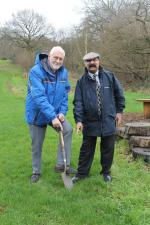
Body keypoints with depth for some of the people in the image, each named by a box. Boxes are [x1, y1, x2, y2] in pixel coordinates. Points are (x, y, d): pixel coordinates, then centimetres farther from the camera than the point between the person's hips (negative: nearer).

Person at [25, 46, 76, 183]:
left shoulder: (64, 72, -4)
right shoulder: (36, 71, -24)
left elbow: (65, 93, 2)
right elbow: (39, 97, -32)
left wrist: (62, 112, -11)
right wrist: (52, 117, -37)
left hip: (56, 112, 4)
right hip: (37, 114, -4)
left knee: (68, 130, -19)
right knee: (37, 145, 7)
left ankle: (62, 165, -6)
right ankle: (36, 171, 30)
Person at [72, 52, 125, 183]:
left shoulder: (109, 76, 0)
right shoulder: (82, 82, 0)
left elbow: (119, 94, 9)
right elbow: (78, 102, -4)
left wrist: (119, 111, 7)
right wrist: (78, 120, -13)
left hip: (108, 121, 0)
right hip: (90, 122, 0)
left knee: (108, 148, 12)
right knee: (87, 148, 11)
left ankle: (106, 171, 31)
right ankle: (82, 173, 25)